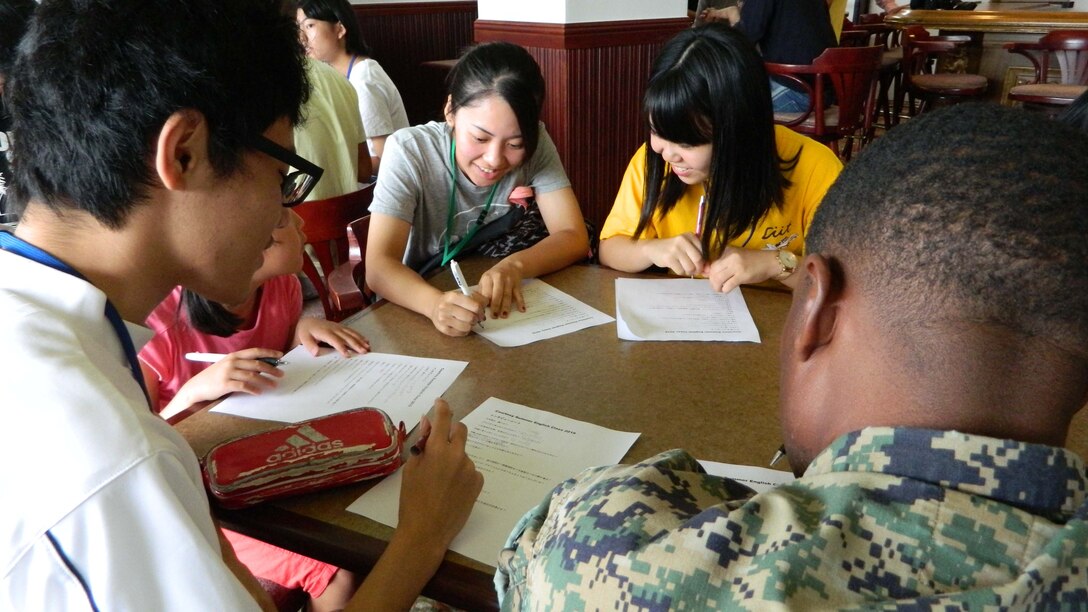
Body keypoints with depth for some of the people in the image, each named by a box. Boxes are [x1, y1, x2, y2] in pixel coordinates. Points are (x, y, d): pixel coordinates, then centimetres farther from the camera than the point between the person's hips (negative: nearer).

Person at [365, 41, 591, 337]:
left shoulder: (535, 143, -9)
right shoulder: (409, 151, -18)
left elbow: (574, 237, -12)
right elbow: (379, 267, -25)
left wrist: (514, 266, -31)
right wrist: (435, 303, -45)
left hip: (507, 309, 3)